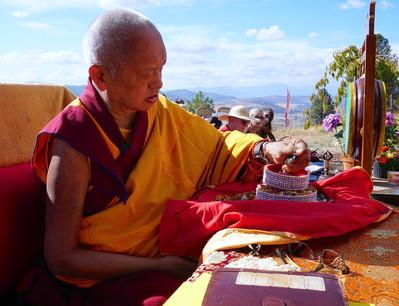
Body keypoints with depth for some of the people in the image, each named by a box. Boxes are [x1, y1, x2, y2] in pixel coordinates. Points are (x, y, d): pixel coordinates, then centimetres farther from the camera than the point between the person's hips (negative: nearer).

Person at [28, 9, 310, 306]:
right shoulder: (74, 143, -18)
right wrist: (158, 266, -18)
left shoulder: (161, 112, -4)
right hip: (109, 280, -5)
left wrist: (266, 150, -12)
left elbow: (218, 148, 8)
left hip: (173, 255, 6)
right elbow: (61, 259, -14)